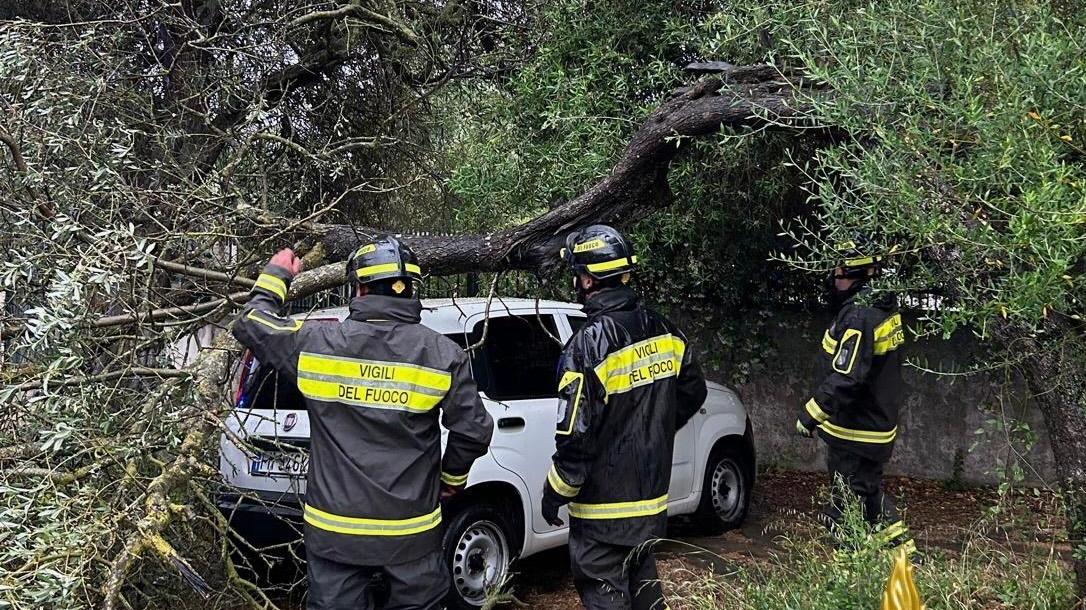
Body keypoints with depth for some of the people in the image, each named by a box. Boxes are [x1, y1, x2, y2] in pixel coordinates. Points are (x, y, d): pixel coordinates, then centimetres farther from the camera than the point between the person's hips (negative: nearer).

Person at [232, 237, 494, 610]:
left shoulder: (317, 343, -8)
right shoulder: (442, 354, -8)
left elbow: (251, 324, 7)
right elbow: (473, 431, -4)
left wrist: (275, 276, 24)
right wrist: (452, 479, 14)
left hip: (334, 530, 0)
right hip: (412, 535, 0)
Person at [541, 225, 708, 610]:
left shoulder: (590, 343, -22)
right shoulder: (664, 332, 0)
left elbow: (577, 434, -21)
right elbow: (692, 394, 13)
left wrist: (554, 494, -9)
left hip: (604, 508, -7)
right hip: (652, 494, 7)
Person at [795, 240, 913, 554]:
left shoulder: (858, 317, -25)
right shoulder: (883, 307, 5)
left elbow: (845, 378, -29)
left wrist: (810, 414, -22)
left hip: (855, 428, -10)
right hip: (878, 421, 10)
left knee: (847, 502, 3)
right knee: (870, 488, 24)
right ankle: (904, 550, 31)